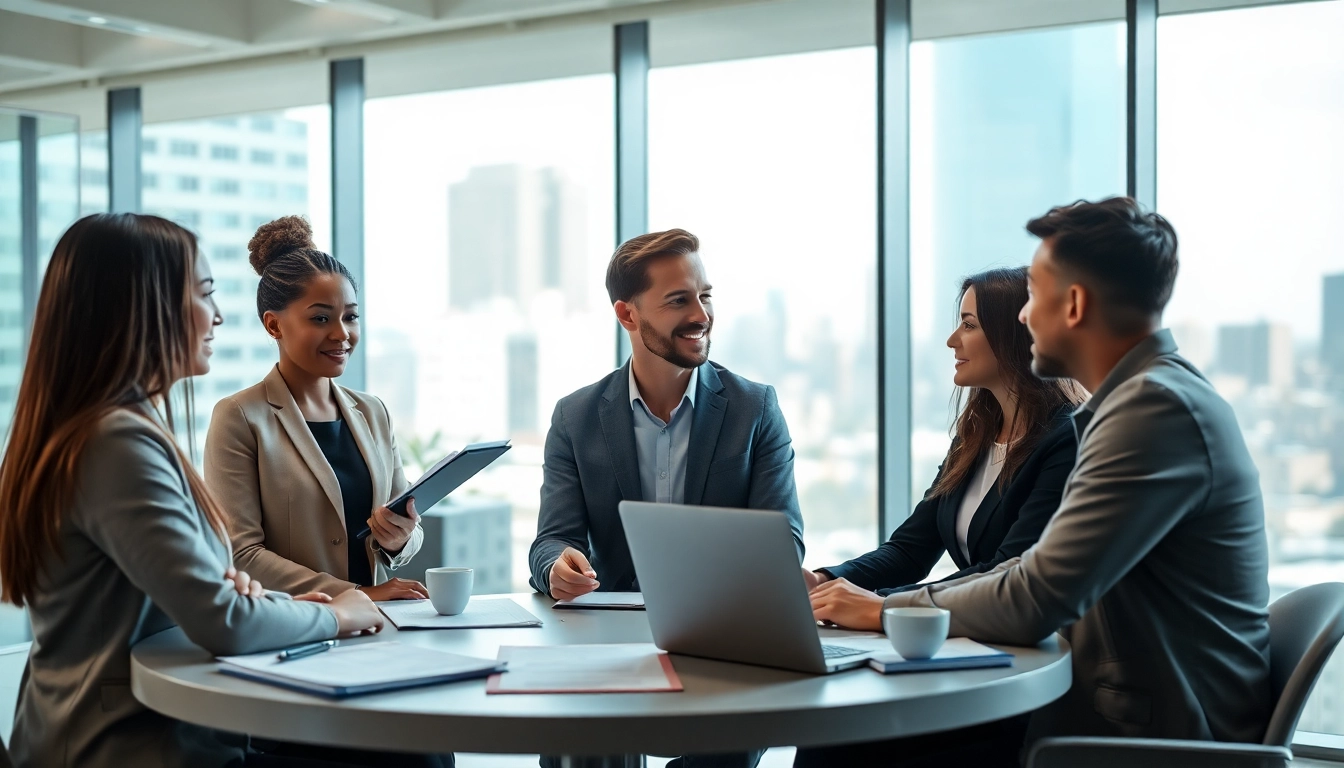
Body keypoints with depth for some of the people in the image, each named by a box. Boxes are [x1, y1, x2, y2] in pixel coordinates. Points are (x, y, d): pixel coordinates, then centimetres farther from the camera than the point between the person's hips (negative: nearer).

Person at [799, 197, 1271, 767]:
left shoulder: (1158, 407, -19)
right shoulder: (1147, 395, 14)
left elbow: (1035, 603, -22)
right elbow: (1047, 567, 15)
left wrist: (888, 609, -7)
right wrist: (890, 602, 5)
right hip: (1113, 700, 9)